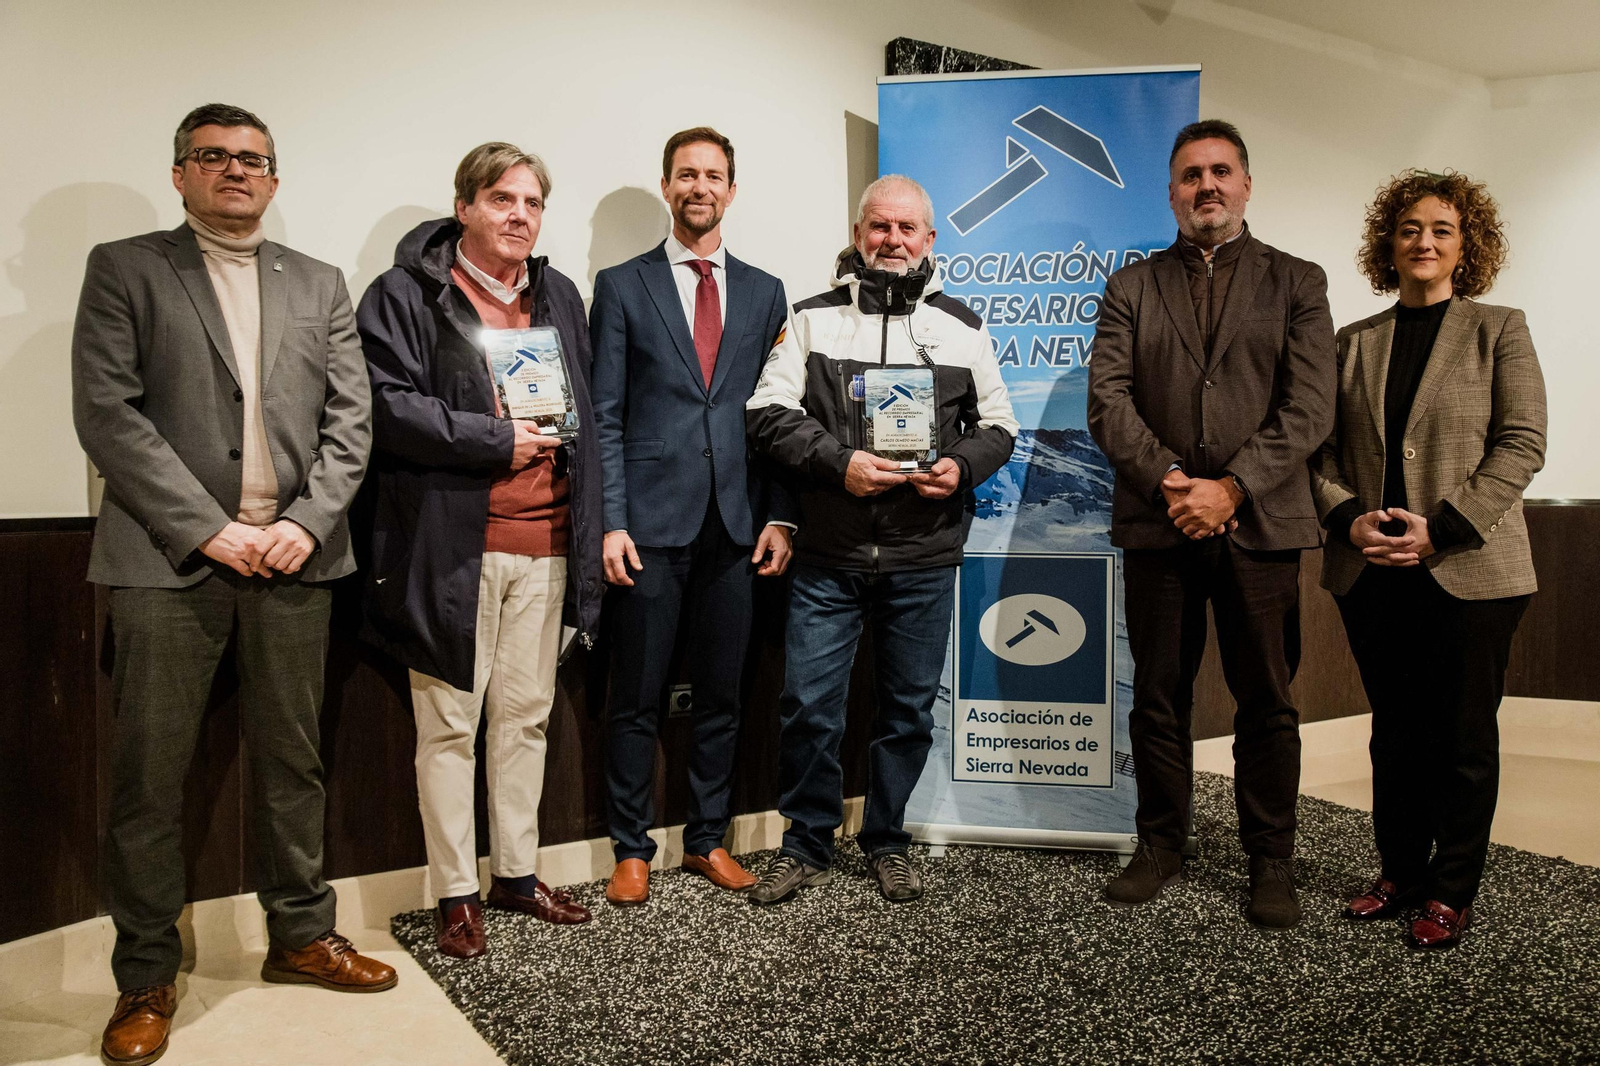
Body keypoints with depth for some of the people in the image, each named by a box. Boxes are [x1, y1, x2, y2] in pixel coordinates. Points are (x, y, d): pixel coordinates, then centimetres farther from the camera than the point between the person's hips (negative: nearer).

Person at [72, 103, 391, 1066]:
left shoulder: (320, 285, 15)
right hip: (171, 559, -2)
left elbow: (351, 418, 7)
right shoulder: (124, 269, 7)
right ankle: (147, 976, 18)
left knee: (292, 760, 11)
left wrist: (307, 523, -7)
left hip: (294, 557, 3)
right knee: (151, 774, 3)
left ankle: (301, 935, 26)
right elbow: (107, 412, -5)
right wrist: (209, 528, -12)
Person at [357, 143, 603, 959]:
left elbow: (585, 409, 18)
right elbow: (386, 406, -12)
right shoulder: (405, 294, -1)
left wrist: (582, 506, 8)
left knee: (526, 715, 13)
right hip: (452, 544, -5)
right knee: (450, 724, 3)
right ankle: (456, 893, 17)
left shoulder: (559, 296, 16)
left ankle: (517, 873, 28)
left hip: (545, 545, 5)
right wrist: (496, 439, -13)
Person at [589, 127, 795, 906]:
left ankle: (708, 839, 26)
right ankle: (632, 849, 20)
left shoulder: (764, 292, 12)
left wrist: (778, 516, 2)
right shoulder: (622, 286, 5)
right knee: (635, 700, 4)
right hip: (651, 524, -2)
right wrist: (610, 523, -9)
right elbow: (605, 416, 0)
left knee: (721, 695, 11)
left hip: (736, 525, 3)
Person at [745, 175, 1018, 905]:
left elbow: (997, 425, 13)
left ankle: (886, 841, 30)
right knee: (808, 706, 0)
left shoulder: (961, 326, 10)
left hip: (924, 557, 2)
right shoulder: (813, 318, 5)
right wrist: (838, 462, -16)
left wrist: (962, 466, -8)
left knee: (909, 709, 10)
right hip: (827, 555, -1)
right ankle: (808, 846, 20)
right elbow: (769, 412, -2)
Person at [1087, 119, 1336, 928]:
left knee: (1266, 703, 6)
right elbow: (1108, 400, 0)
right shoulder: (1131, 287, 11)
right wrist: (1168, 481, -13)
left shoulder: (1297, 283, 9)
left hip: (1260, 526, -1)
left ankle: (1270, 861, 21)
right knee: (1158, 699, 9)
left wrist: (1231, 488, -14)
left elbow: (1310, 406, -3)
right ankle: (1160, 845, 24)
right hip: (1158, 524, 1)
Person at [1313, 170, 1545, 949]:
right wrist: (1349, 519, -10)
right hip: (1372, 572, 3)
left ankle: (1452, 891, 19)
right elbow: (1325, 447, 8)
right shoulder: (1357, 342, 11)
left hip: (1468, 571, -3)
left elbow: (1521, 444, -6)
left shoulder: (1498, 330, 2)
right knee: (1394, 733, 12)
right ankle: (1400, 874, 25)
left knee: (1463, 735, 6)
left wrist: (1440, 528, -16)